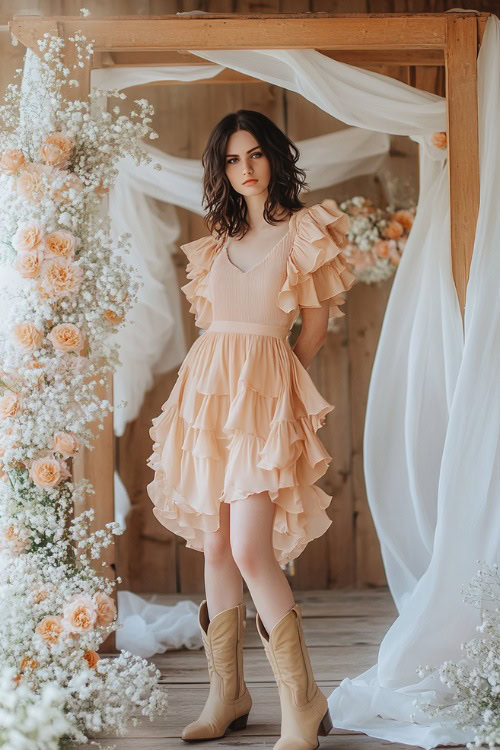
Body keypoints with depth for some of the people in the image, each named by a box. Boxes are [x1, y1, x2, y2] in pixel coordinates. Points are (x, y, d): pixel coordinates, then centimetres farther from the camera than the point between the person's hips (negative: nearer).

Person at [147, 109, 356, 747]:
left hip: (266, 390, -5)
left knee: (250, 551, -16)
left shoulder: (304, 232, 2)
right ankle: (227, 695, 12)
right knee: (215, 546, 4)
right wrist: (223, 378, 11)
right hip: (207, 386, 6)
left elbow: (314, 330, 3)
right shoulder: (218, 241, 18)